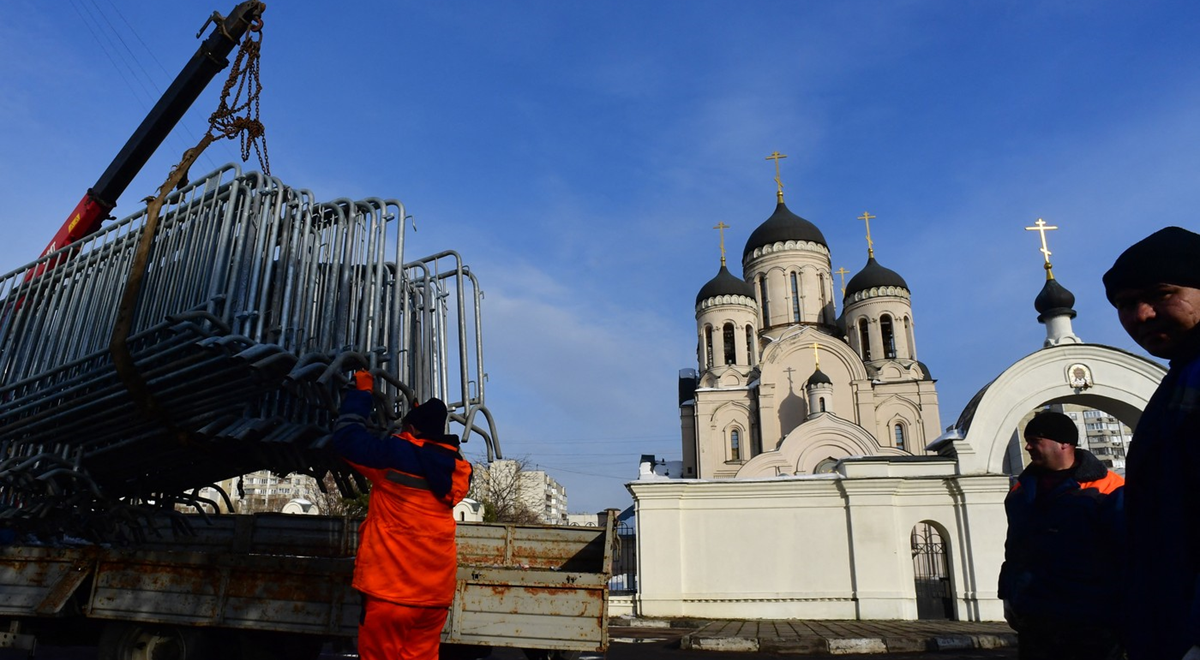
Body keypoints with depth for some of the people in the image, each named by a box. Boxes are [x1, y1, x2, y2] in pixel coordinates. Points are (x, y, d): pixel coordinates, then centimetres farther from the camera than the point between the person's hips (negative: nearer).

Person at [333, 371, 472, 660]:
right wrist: (428, 420, 28)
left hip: (391, 590, -5)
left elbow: (347, 437, -2)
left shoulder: (395, 455, -10)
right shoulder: (459, 470, 6)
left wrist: (361, 392, 9)